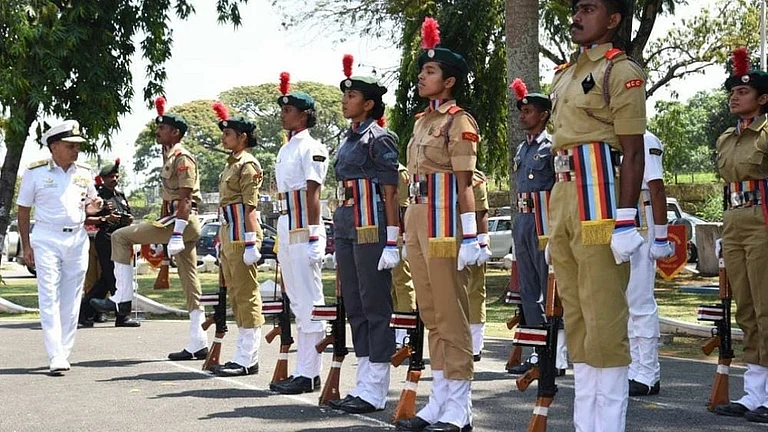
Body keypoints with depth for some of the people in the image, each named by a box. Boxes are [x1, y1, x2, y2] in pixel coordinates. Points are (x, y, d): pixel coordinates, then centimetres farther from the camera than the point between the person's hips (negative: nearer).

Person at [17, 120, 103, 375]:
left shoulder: (83, 173, 9)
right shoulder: (35, 173, -2)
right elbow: (23, 211, 3)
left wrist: (93, 207, -4)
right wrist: (26, 246, -1)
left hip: (77, 239, 4)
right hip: (47, 239, -4)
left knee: (71, 300, 5)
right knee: (49, 298, -10)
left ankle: (64, 353, 12)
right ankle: (55, 357, -14)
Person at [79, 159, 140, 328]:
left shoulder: (121, 195, 19)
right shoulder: (97, 195, -4)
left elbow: (127, 214, 30)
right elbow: (86, 218, -10)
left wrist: (129, 219, 7)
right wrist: (105, 219, -19)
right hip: (105, 238, -8)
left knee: (106, 280, 10)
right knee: (115, 278, -8)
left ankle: (85, 312, 19)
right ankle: (122, 316, -5)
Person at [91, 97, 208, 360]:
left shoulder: (183, 158, -9)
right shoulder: (169, 158, 21)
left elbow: (185, 200, -18)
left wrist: (176, 234, -25)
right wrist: (160, 237, 27)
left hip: (183, 221, -10)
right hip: (172, 221, 10)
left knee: (120, 237, -7)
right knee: (189, 282, 7)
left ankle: (122, 299, -5)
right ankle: (198, 344, 7)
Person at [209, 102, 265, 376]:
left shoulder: (247, 165, -10)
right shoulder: (231, 164, 19)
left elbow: (250, 207, -16)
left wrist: (251, 242, -20)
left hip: (241, 237, -10)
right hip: (228, 236, 10)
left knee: (246, 294, -7)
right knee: (235, 295, 11)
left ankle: (246, 359, -5)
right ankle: (246, 355, 16)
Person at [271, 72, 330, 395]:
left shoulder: (312, 148, -8)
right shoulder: (286, 149, 18)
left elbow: (313, 193, -14)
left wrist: (312, 236, -18)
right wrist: (281, 235, 19)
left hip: (303, 231, -10)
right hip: (285, 230, 10)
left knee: (309, 302, -7)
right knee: (297, 302, 11)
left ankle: (309, 374, -5)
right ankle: (302, 370, 16)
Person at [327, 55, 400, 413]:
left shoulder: (379, 139, -8)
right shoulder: (348, 140, 16)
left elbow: (391, 193, -12)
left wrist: (392, 243, -17)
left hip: (371, 230, -9)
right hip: (346, 230, 9)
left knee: (375, 307, -4)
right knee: (354, 307, 10)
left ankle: (375, 390, 0)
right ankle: (364, 384, 17)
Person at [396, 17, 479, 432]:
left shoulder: (459, 121, -7)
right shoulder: (421, 121, 17)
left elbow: (464, 183, -12)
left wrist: (470, 237, -17)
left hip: (443, 222, -9)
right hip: (418, 220, 9)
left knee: (451, 317, -4)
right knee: (431, 316, 11)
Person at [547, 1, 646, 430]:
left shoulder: (622, 71, -6)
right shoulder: (565, 74, 18)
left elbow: (634, 154, -11)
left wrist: (626, 221, -17)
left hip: (599, 194, -9)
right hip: (564, 194, 9)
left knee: (604, 317, -6)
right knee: (576, 315, 11)